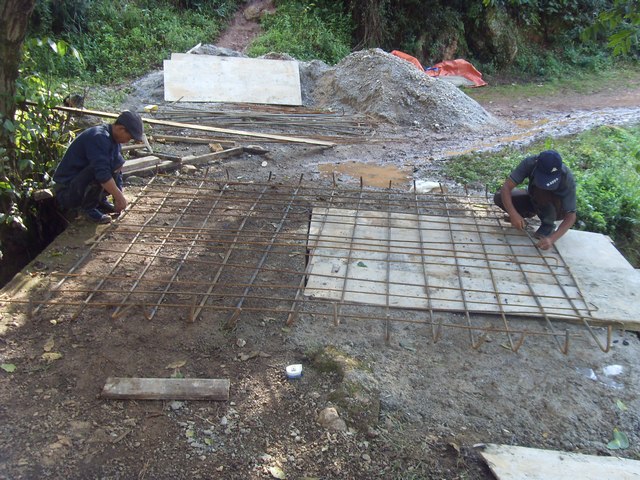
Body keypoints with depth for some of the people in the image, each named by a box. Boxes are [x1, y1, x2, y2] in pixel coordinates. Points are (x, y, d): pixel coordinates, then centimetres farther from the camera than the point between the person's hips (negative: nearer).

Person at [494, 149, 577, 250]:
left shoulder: (567, 179, -33)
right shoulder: (530, 163, -29)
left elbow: (571, 216, -31)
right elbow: (506, 187, -32)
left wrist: (552, 238, -46)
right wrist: (513, 214, -47)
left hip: (557, 208, -3)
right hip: (535, 201, 3)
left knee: (540, 191, -36)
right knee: (499, 198, -20)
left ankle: (549, 224, -11)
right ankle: (529, 213, 7)